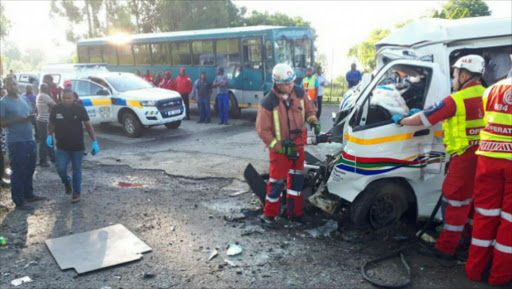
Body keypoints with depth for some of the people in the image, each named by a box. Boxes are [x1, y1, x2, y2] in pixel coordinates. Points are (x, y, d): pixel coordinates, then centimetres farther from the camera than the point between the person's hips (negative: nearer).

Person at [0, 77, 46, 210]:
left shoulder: (24, 99, 12)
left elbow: (31, 114, 20)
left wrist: (31, 117, -4)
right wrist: (17, 120, -22)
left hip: (30, 139, 7)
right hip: (15, 142, -7)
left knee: (30, 169, 17)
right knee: (18, 171, -2)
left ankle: (29, 195, 31)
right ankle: (19, 201, 6)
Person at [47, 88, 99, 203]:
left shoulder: (80, 109, -9)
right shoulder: (56, 109, -4)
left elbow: (88, 125, -5)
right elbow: (51, 124, 8)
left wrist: (94, 142, -11)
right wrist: (49, 135, -12)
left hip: (77, 146, -1)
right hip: (62, 146, 1)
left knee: (77, 170, 8)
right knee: (61, 169, -5)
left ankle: (76, 192, 26)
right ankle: (66, 182, 30)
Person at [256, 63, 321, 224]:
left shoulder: (299, 93, -6)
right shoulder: (268, 103, -22)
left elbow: (309, 109, 11)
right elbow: (263, 131, -17)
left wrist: (313, 121, -11)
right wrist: (280, 148, -19)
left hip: (298, 145, 6)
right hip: (279, 149, -5)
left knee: (297, 179, 15)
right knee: (277, 181, 3)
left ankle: (295, 212, 31)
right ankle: (269, 214, 21)